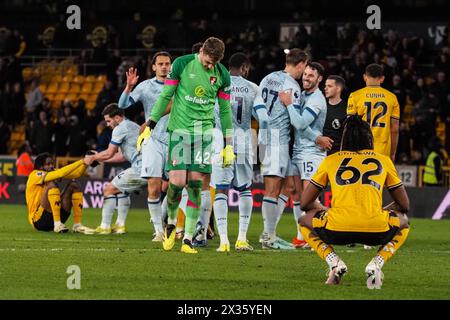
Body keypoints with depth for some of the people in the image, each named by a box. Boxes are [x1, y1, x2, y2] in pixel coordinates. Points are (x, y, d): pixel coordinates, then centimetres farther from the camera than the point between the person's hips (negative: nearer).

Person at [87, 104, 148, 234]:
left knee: (109, 189, 2)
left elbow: (109, 153, -2)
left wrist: (94, 157, 15)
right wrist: (102, 158, 31)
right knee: (122, 190, 28)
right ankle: (120, 225, 24)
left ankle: (105, 226, 4)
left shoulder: (120, 129, -5)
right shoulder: (134, 126, 26)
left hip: (139, 170, -10)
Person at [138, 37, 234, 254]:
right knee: (177, 181, -11)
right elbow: (165, 96, 2)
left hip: (204, 132, 2)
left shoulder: (222, 75, 3)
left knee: (195, 185, -4)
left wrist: (228, 146, 10)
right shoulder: (181, 64, -4)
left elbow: (225, 111, 11)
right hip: (179, 130, -2)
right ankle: (171, 223, 18)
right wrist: (149, 127, 0)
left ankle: (188, 239, -1)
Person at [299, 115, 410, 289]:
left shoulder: (331, 161, 19)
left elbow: (305, 202, 22)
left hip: (338, 229, 0)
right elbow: (404, 205, 27)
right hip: (376, 230, 0)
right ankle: (376, 264, 7)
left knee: (305, 222, 31)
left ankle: (334, 262, 6)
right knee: (402, 223, 35)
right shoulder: (384, 160, 21)